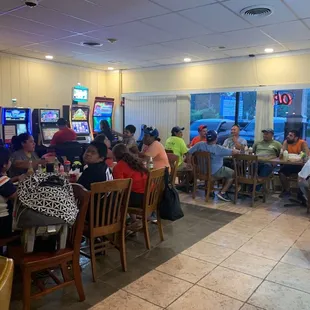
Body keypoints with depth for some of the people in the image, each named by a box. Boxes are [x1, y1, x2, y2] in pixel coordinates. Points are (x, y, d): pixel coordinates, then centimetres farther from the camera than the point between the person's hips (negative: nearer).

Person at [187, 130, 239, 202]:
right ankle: (222, 192, 7)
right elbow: (233, 152, -15)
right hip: (214, 172, -7)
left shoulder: (200, 145, -9)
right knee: (233, 174, 12)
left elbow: (189, 152, -5)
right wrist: (238, 151, 8)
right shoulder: (218, 148, -21)